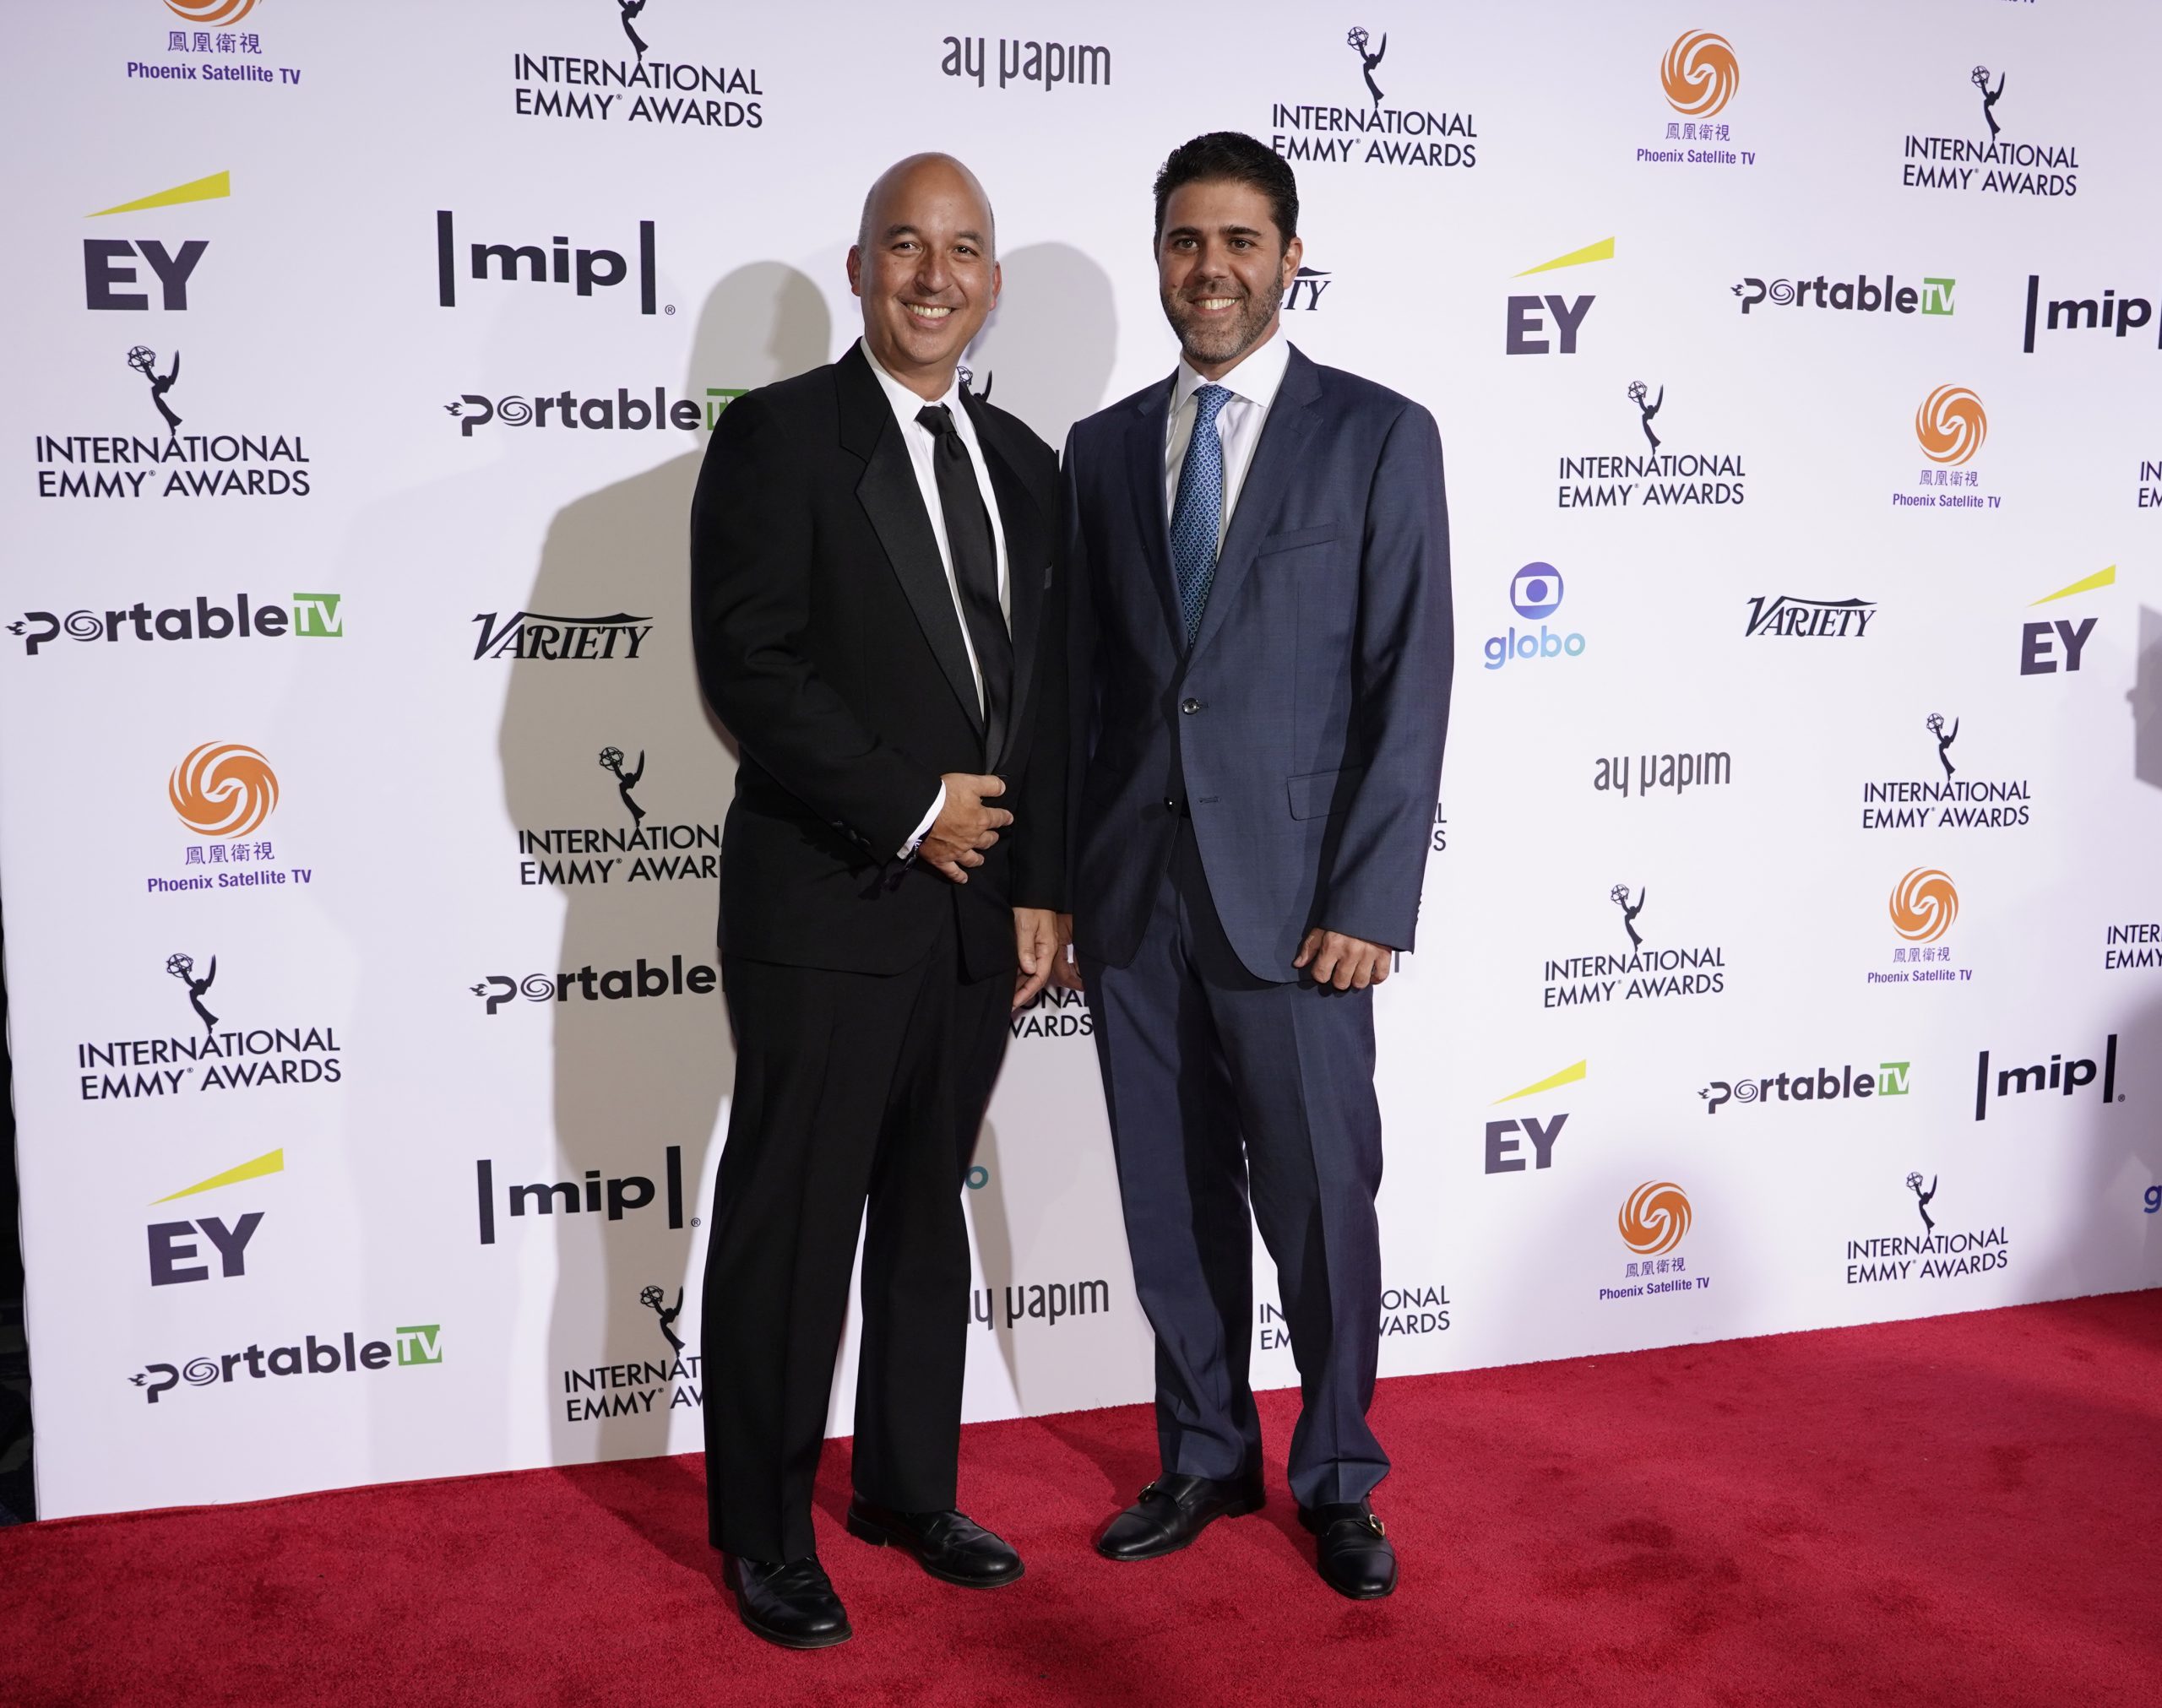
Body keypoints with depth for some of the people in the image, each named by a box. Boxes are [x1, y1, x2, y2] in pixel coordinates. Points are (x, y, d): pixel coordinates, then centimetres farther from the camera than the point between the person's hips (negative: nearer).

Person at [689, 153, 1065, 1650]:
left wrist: (1041, 886, 6)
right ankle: (766, 1533, 21)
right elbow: (747, 668, -14)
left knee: (928, 1212, 17)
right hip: (827, 908, -6)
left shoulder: (1022, 460, 13)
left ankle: (911, 1489, 33)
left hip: (978, 913, 6)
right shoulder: (778, 435, -5)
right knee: (791, 1227, 4)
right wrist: (912, 809, -14)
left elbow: (1047, 690, 12)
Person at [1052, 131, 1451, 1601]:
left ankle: (1339, 1482, 27)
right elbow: (1084, 677, 11)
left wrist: (1370, 903, -12)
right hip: (1134, 890, 4)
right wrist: (1058, 879, 6)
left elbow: (1409, 683, -5)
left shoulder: (1379, 435, -1)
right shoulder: (1104, 448, 11)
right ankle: (1207, 1459, 32)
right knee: (1174, 1204, 13)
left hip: (1290, 892, -3)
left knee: (1320, 1205, 6)